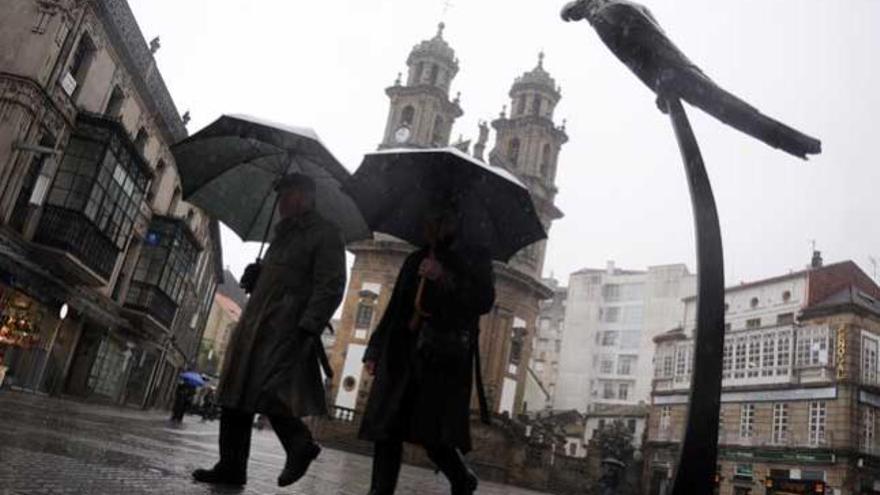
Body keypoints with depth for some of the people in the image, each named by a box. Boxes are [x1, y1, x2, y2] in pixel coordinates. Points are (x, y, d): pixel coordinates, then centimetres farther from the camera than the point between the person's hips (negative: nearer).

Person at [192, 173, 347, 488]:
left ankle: (301, 446, 9)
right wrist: (255, 275, 12)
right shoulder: (283, 235, 26)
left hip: (286, 331, -9)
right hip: (254, 327, 9)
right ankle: (231, 467, 14)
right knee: (236, 395, 5)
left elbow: (330, 287, -13)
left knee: (267, 395, -15)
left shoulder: (324, 235, -2)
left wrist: (308, 329, -21)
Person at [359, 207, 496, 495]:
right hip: (403, 356, 5)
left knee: (433, 435, -6)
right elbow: (395, 308, 20)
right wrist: (375, 350, 15)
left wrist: (444, 278, -14)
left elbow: (484, 302, -5)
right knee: (387, 428, -2)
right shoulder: (416, 260, 21)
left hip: (444, 360, -5)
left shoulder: (474, 259, 8)